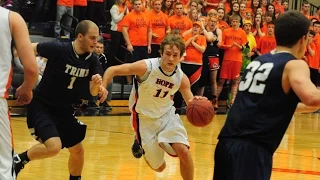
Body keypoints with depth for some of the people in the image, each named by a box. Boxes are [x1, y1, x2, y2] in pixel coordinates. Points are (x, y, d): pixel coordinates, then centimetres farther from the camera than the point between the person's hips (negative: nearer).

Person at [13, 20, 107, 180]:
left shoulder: (92, 61, -6)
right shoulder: (58, 49, -22)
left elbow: (93, 92, -8)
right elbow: (30, 49, -9)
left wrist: (97, 85, -29)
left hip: (64, 109, 6)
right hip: (42, 105, -6)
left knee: (78, 150, 11)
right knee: (54, 147, -24)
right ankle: (18, 161, -1)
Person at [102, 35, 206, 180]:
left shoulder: (181, 78, -13)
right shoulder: (146, 67, -25)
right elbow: (113, 70, -19)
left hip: (167, 115, 3)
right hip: (145, 118, -3)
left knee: (184, 152, -21)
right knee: (159, 167, 6)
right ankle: (140, 143, 39)